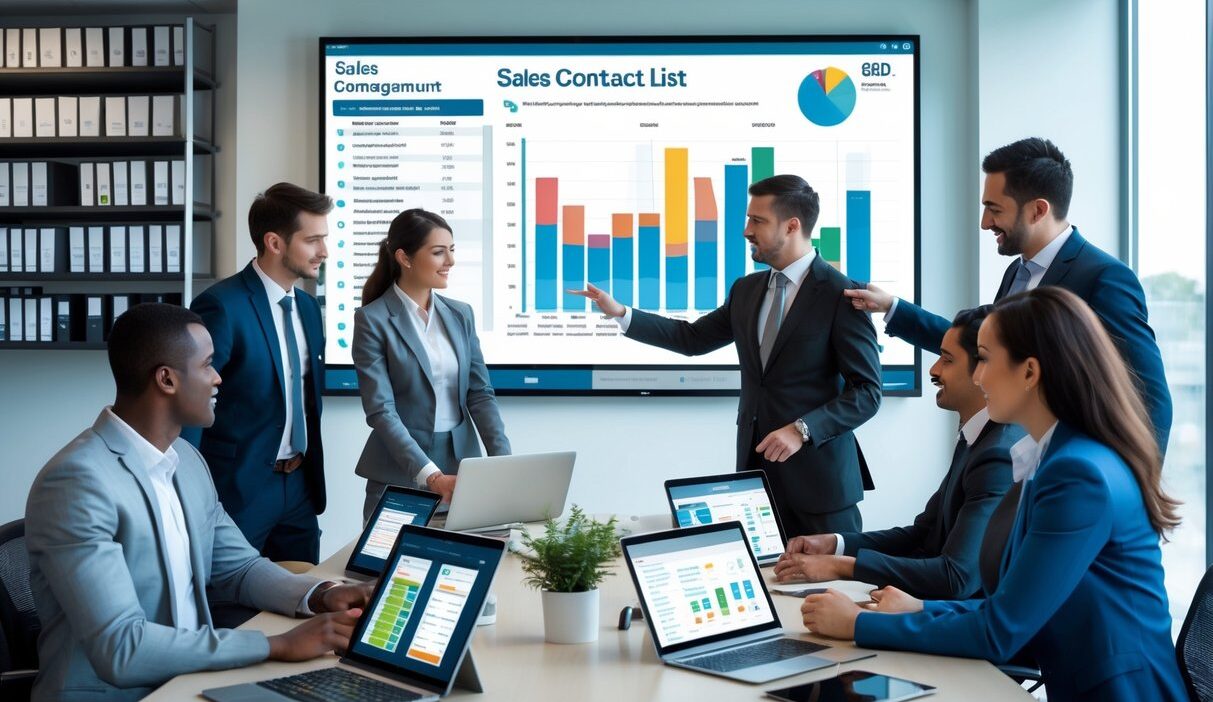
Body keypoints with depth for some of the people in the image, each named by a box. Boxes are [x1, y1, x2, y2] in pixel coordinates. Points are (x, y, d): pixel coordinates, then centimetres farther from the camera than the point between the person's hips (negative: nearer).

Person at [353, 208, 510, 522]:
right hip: (399, 475, -4)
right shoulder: (372, 320, -9)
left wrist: (503, 460, -11)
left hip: (461, 466, 4)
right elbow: (380, 410, -15)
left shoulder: (460, 313, 7)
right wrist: (431, 475, -25)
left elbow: (480, 393, 3)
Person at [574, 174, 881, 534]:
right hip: (756, 464, 5)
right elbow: (693, 338, 18)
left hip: (817, 475, -5)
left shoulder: (842, 295, -10)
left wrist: (802, 429, -22)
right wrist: (621, 313, 10)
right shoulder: (747, 289, 11)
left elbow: (867, 391, -11)